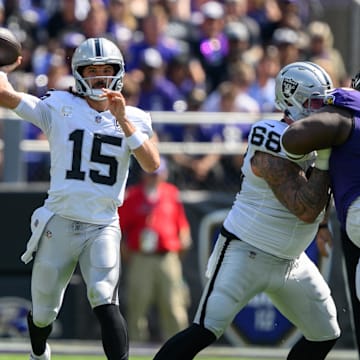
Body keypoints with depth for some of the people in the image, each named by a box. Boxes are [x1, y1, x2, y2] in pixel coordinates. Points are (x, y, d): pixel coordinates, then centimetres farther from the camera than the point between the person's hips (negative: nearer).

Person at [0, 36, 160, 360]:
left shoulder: (133, 119, 4)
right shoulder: (59, 108, -1)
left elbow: (152, 164, -14)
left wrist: (122, 120, -18)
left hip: (103, 227, -1)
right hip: (59, 223, 1)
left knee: (105, 302, -22)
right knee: (44, 311, 14)